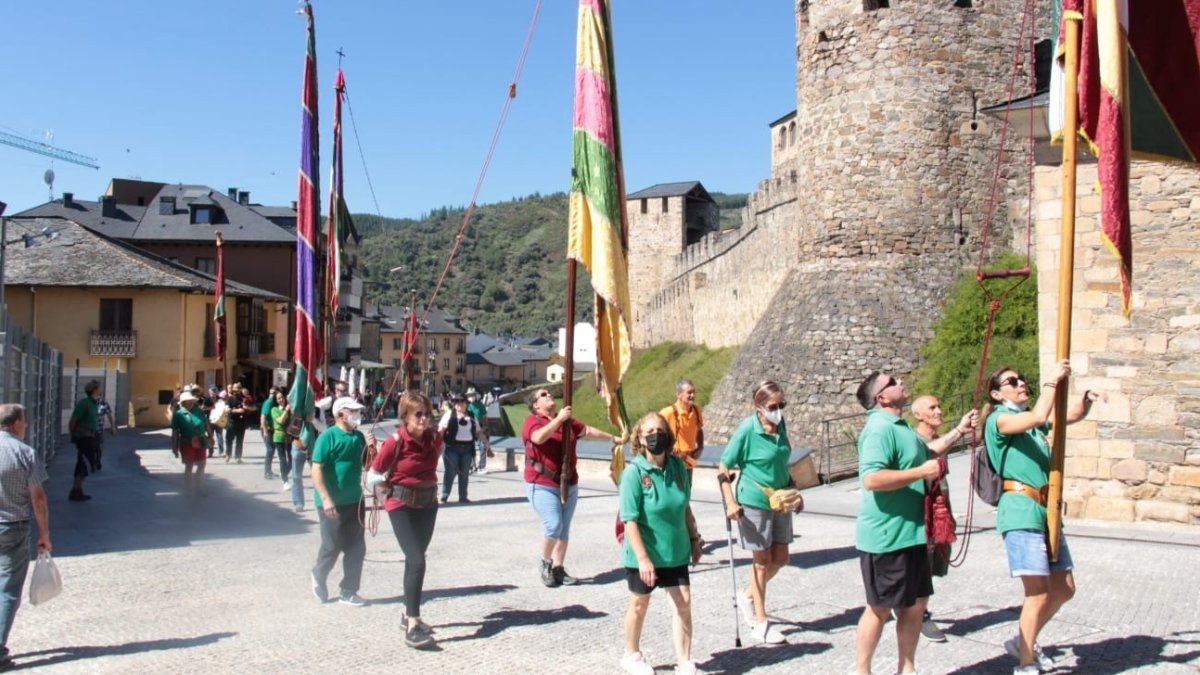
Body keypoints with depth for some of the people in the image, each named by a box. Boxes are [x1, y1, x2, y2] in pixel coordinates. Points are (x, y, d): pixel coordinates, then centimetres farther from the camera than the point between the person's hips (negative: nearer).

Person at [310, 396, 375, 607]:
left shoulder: (359, 436, 7)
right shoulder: (328, 437, -13)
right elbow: (316, 470, -17)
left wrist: (370, 449, -3)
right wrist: (326, 499, -24)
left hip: (354, 501, 6)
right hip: (332, 503, -6)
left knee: (357, 548, 6)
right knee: (332, 546, 3)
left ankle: (348, 592, 17)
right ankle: (319, 576, 32)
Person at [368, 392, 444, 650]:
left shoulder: (435, 438, -4)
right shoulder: (395, 441, -19)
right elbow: (373, 476, -9)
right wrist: (396, 489, -1)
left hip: (428, 504, 6)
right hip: (402, 506, -6)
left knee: (414, 559, 17)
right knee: (417, 561, -16)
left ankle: (409, 614, 32)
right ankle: (412, 628, -14)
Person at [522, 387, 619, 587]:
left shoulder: (567, 421, 11)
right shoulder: (532, 421, -8)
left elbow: (588, 430, 23)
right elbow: (539, 437, -29)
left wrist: (612, 438, 30)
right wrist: (558, 419, -32)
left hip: (569, 483, 7)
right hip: (543, 485, -7)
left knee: (564, 528, 8)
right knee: (553, 525, -16)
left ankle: (558, 569, 17)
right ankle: (546, 562, 8)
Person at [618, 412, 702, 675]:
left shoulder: (678, 466, -4)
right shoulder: (634, 472, -19)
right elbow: (630, 520, -20)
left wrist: (694, 538, 10)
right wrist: (643, 558, -23)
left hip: (676, 551, 4)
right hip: (643, 555, -4)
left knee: (683, 602, 2)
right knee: (640, 604, 13)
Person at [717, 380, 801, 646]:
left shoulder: (781, 425, 1)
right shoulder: (747, 430, -17)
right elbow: (723, 469, -14)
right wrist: (731, 503, -22)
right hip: (754, 502, -6)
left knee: (780, 558, 11)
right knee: (763, 560, 3)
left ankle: (748, 597, 34)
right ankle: (760, 625, 15)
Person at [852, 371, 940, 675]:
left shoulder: (898, 426, 13)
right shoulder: (880, 428, -19)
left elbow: (924, 453, 33)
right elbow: (872, 479, -32)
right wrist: (922, 473, -24)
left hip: (910, 534, 10)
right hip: (886, 538, -10)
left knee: (916, 603, 16)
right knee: (880, 608, 1)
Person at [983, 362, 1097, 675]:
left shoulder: (1030, 417, 19)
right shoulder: (999, 419, -6)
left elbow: (1074, 415, 21)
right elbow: (1038, 417, -23)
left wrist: (1087, 399, 0)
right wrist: (1052, 381, -12)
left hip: (1047, 512, 9)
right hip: (1020, 512, -9)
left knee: (1063, 590, 13)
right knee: (1038, 594, -8)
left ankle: (1024, 642, 31)